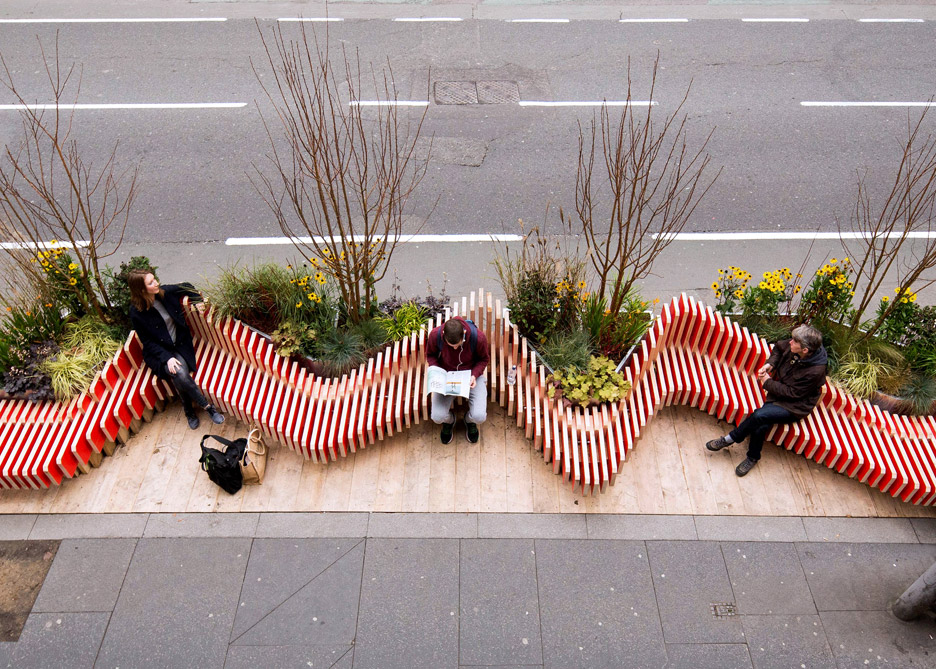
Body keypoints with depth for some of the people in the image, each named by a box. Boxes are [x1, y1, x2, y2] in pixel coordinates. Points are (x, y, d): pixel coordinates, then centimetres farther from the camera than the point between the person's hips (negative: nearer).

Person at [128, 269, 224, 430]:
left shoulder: (166, 292, -6)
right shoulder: (136, 313, -15)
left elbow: (186, 288, 19)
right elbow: (147, 342, -10)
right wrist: (167, 358, -21)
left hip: (180, 345, 3)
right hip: (158, 352, -3)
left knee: (180, 376, -26)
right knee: (179, 373, -31)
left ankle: (188, 409, -3)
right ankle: (207, 406, -15)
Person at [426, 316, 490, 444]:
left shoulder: (478, 337, -25)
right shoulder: (435, 335, -22)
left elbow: (484, 359, -4)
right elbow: (430, 355, 1)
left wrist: (475, 374, -21)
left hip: (471, 376, -1)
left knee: (479, 416, -20)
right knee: (437, 417, -18)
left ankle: (470, 421, 22)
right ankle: (449, 420, 23)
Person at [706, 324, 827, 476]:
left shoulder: (815, 371, -29)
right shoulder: (793, 347, -12)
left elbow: (792, 393, -21)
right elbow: (778, 347, 14)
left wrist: (767, 382, -13)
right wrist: (770, 364, -2)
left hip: (795, 407, -6)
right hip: (779, 394, 6)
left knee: (760, 415, -27)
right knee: (761, 426, -18)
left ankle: (729, 439, -7)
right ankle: (753, 457, 5)